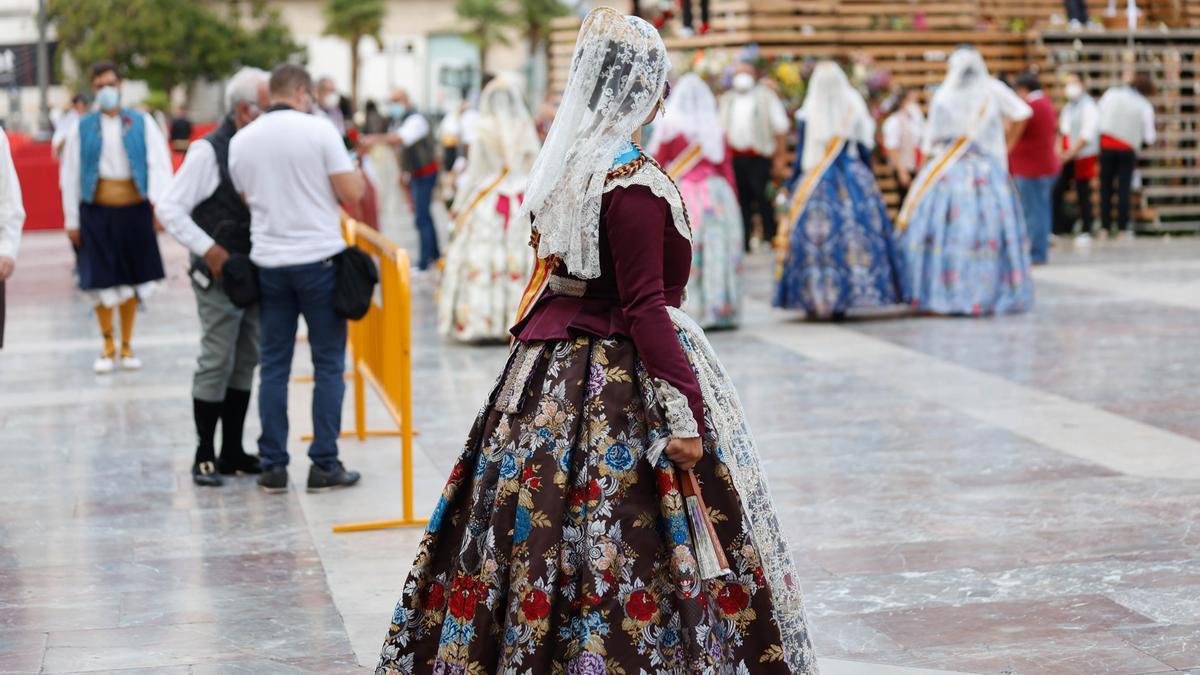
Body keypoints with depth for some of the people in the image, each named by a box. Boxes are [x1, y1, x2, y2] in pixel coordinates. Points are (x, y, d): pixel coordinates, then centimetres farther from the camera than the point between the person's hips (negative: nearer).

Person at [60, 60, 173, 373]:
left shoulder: (142, 123, 2)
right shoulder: (83, 127, 3)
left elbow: (159, 163, -6)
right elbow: (70, 174, 5)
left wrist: (160, 201, -20)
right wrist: (72, 220, 3)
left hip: (134, 209, 0)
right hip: (97, 211, 0)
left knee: (132, 279, 8)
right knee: (102, 280, 1)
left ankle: (127, 345, 22)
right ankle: (108, 345, 18)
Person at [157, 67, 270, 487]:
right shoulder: (208, 152, -10)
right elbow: (170, 209, -11)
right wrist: (209, 251, -17)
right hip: (219, 279, -6)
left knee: (246, 364, 11)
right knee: (216, 365, -3)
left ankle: (232, 452, 21)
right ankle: (205, 455, 8)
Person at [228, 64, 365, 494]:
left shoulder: (241, 141, 5)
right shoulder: (319, 130, -8)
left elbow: (246, 200, 14)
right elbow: (352, 193, -9)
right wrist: (354, 173, 11)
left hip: (269, 262, 4)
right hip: (319, 259, -4)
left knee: (273, 365, 9)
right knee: (328, 365, 4)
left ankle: (273, 466, 9)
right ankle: (324, 465, 4)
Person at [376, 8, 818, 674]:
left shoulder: (563, 164, 7)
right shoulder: (632, 183, -19)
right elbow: (644, 306, -22)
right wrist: (681, 411, -21)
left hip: (552, 370, 9)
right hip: (624, 377, -9)